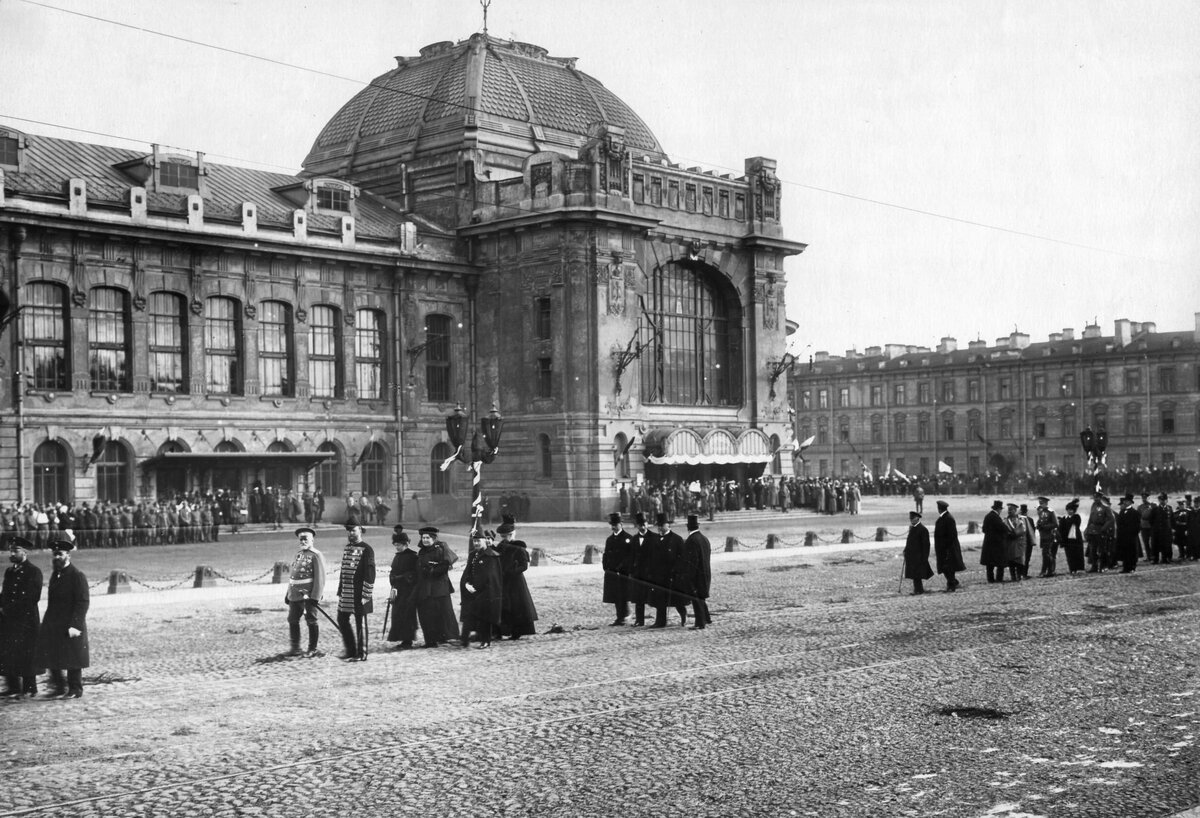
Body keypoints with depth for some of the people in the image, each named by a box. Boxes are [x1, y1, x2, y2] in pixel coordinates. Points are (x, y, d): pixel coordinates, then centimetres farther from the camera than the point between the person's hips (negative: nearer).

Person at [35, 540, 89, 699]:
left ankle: (75, 690, 11)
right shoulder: (55, 574, 13)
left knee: (73, 661, 0)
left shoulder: (77, 576, -12)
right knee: (51, 658, 7)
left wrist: (75, 625, -21)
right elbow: (51, 601, 18)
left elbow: (83, 602, -16)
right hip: (53, 626, 8)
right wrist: (46, 623, 13)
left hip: (70, 627, -7)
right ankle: (59, 687, 18)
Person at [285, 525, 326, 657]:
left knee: (311, 621, 1)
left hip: (309, 595, -8)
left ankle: (312, 649, 10)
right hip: (295, 595, 8)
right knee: (292, 621, 10)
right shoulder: (298, 555, 15)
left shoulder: (316, 556, -9)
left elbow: (320, 578, -14)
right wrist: (288, 593, 16)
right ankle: (295, 648, 21)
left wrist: (315, 597, -19)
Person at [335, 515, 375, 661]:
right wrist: (340, 592, 15)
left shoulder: (366, 549, -9)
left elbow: (370, 574, -12)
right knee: (342, 620, 9)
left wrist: (366, 595, -16)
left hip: (359, 593, -7)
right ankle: (351, 650, 22)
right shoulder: (346, 548, 14)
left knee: (360, 623, 0)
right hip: (346, 592, 7)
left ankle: (361, 654, 8)